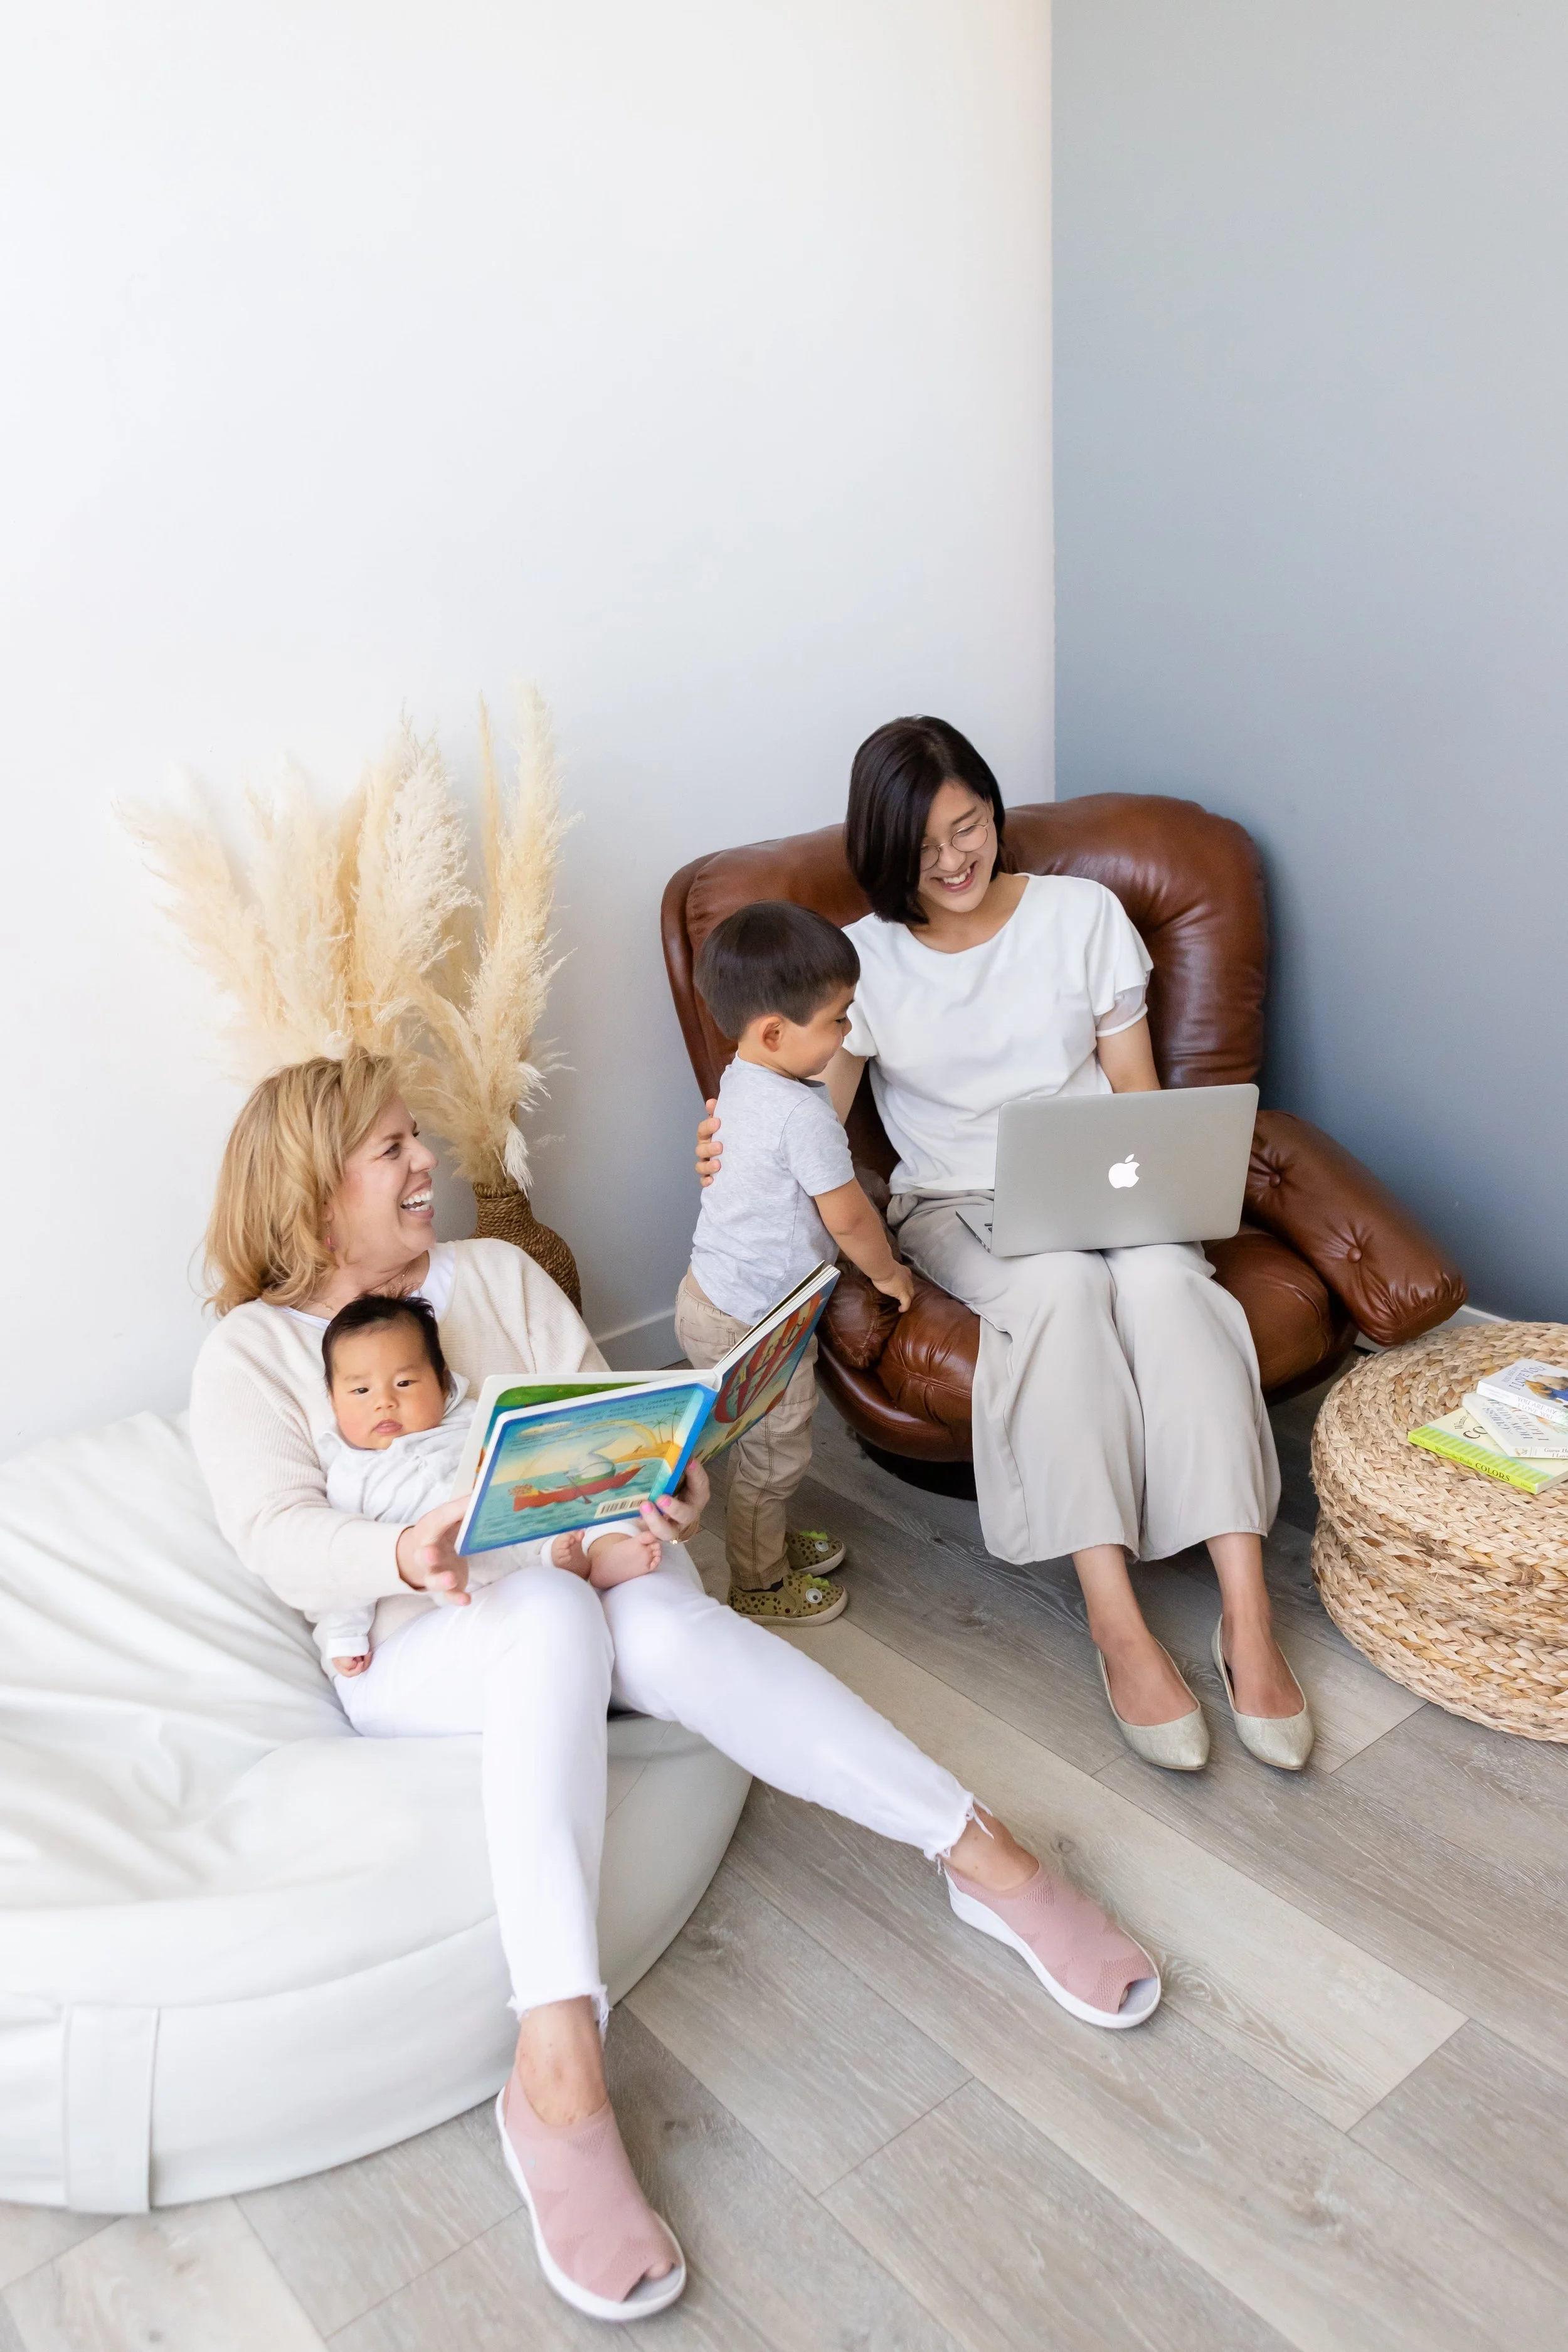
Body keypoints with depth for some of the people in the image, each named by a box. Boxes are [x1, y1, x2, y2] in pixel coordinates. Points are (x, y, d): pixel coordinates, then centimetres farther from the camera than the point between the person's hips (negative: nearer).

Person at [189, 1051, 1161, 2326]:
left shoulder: (494, 1273, 14)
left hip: (606, 1576, 3)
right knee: (552, 1614, -38)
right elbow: (280, 1542, -10)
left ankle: (988, 1859, -28)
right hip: (421, 1650, -2)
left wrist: (661, 1480, -19)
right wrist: (409, 1553, -33)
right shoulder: (249, 1353, 4)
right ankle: (559, 2073, -41)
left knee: (660, 1622, -34)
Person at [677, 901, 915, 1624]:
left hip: (708, 1297, 9)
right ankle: (758, 1583, 30)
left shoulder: (736, 1083, 1)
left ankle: (768, 1540, 46)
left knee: (760, 1445, 27)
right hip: (754, 1325, -9)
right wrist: (889, 1274, -1)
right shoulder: (802, 1113, -28)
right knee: (773, 1455, 12)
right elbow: (848, 1218, -20)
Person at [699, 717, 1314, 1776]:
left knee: (1163, 1279, -34)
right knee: (1059, 1287, -36)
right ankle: (1118, 1624, -34)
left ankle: (1246, 1616, -33)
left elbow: (1134, 1085, 7)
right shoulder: (864, 958, 2)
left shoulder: (1083, 912, 5)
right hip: (957, 1205, -1)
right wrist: (743, 1144, -32)